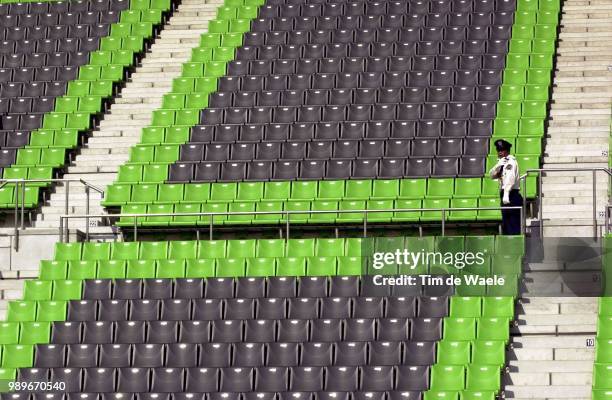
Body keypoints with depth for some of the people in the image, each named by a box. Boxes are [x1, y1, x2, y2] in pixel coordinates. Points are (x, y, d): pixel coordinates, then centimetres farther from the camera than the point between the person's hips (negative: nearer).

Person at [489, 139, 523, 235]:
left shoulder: (511, 162, -8)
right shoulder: (502, 163, 20)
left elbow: (510, 178, -20)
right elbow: (492, 175, 13)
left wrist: (506, 194, -31)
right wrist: (499, 165, -5)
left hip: (511, 195, -10)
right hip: (505, 195, 10)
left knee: (513, 226, -12)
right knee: (506, 226, 11)